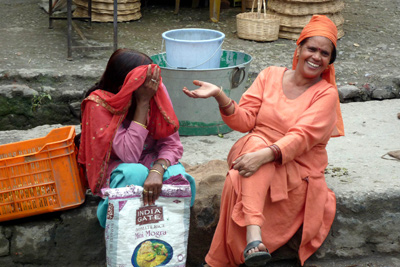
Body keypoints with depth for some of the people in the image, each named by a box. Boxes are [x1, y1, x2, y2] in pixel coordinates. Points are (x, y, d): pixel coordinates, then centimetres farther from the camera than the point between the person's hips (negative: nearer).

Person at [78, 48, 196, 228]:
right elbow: (129, 155, -32)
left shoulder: (156, 91, -14)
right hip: (116, 168, -3)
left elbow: (172, 143, -14)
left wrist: (157, 170, -37)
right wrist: (143, 102, -34)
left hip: (152, 161, 3)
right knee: (136, 173, -37)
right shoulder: (98, 103, -24)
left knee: (178, 177, -29)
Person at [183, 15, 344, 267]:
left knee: (236, 182, -32)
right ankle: (254, 236, -49)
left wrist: (265, 155, -34)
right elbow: (244, 121, 3)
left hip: (297, 170, -2)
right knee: (256, 141, -35)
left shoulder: (326, 94, -2)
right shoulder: (271, 75, 8)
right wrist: (220, 95, -15)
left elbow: (302, 137, -18)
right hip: (253, 152, 3)